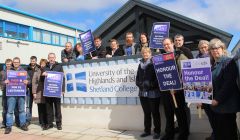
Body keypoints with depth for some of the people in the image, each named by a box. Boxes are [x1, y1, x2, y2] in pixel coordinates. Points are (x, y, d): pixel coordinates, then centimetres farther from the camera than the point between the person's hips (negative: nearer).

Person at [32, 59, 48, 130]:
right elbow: (34, 82, 4)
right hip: (39, 93, 0)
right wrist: (34, 92, -1)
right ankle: (42, 123, 15)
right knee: (41, 109, 4)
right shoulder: (37, 71, 7)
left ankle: (46, 122, 11)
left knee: (46, 109, 0)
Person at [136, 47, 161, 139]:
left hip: (153, 93, -5)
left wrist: (152, 85, -18)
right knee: (146, 113, 15)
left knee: (155, 113, 4)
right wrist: (140, 84, -3)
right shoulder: (140, 65, 15)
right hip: (143, 92, 5)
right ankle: (147, 130, 26)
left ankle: (157, 131, 16)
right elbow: (137, 78, 15)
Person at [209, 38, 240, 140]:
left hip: (226, 104, -7)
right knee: (218, 132, 15)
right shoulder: (212, 65, 13)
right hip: (215, 104, 7)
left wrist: (218, 99, -18)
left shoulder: (229, 62, -9)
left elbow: (229, 84, -17)